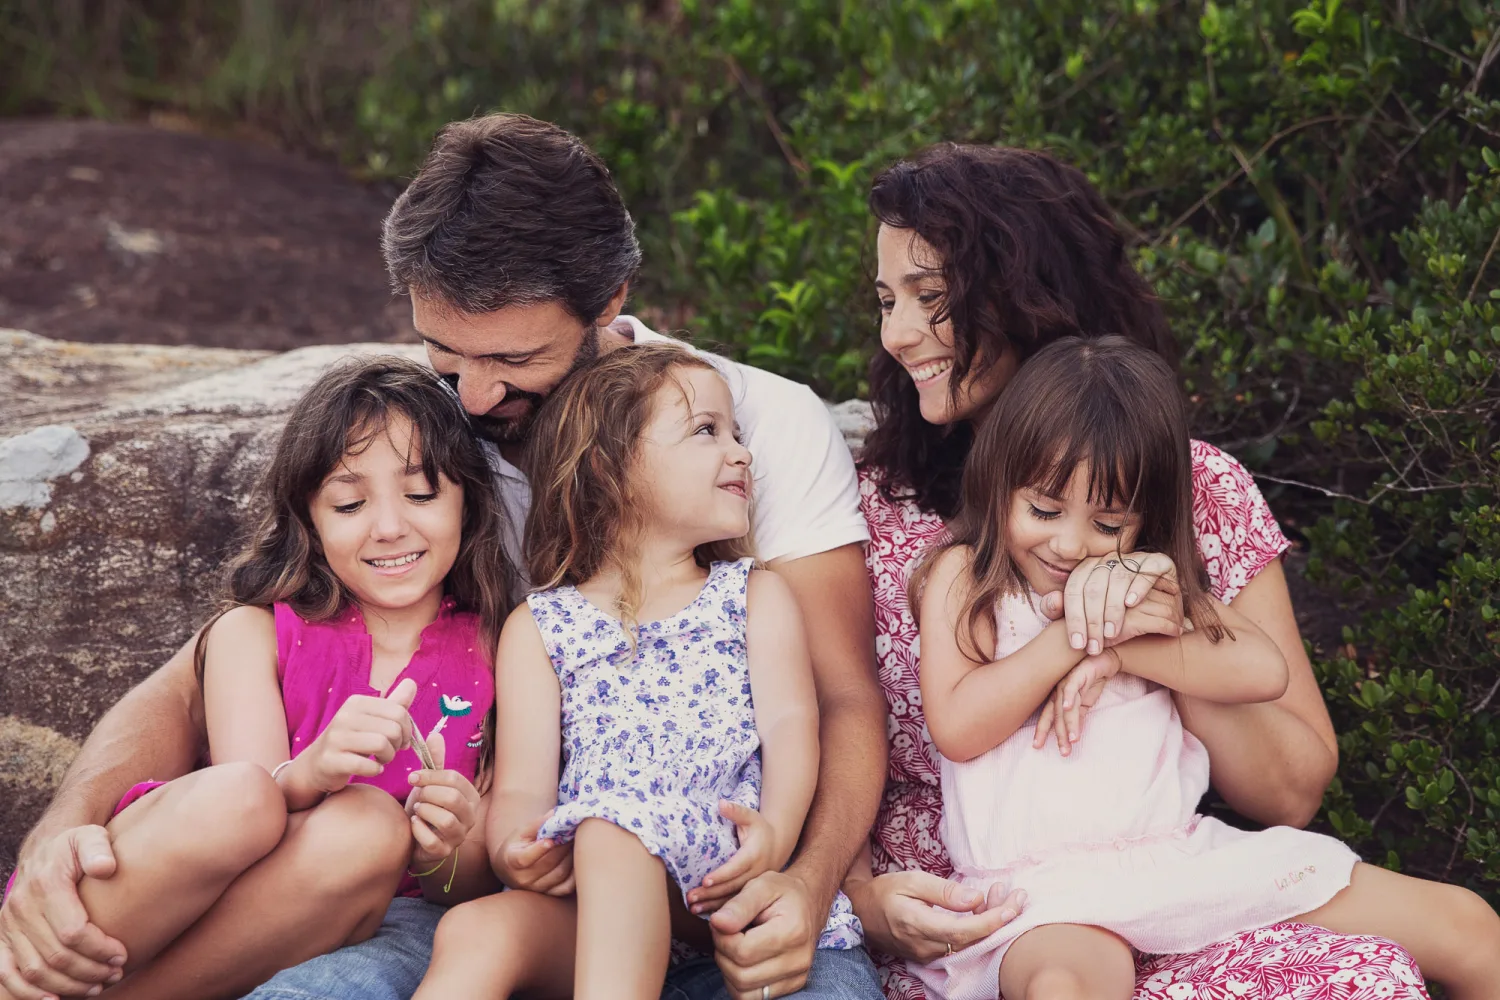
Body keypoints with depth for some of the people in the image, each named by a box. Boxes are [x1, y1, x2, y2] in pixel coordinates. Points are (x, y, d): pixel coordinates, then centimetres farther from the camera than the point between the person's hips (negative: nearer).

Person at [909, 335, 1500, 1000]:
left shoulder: (1155, 578, 16)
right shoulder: (962, 576, 6)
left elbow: (1264, 672, 1)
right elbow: (955, 727, -8)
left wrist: (1119, 653, -9)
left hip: (1184, 855, 5)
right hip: (1045, 890, -4)